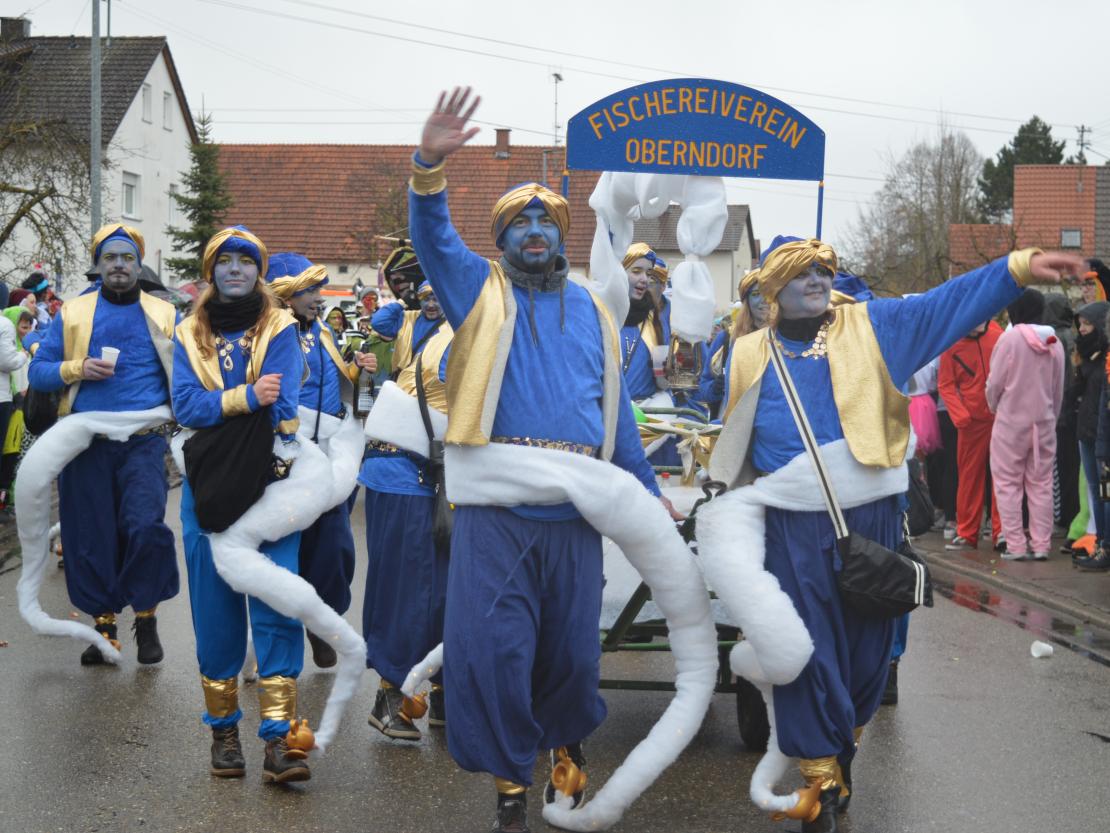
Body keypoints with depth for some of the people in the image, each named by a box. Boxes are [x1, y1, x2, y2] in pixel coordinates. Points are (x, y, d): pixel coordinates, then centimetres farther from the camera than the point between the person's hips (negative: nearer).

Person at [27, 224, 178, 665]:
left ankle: (146, 617, 3)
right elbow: (38, 371, 7)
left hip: (143, 441, -1)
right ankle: (104, 623, 21)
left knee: (146, 528, -17)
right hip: (87, 442, 2)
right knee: (91, 537, 5)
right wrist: (77, 369, -10)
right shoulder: (72, 313, 9)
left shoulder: (163, 315, 8)